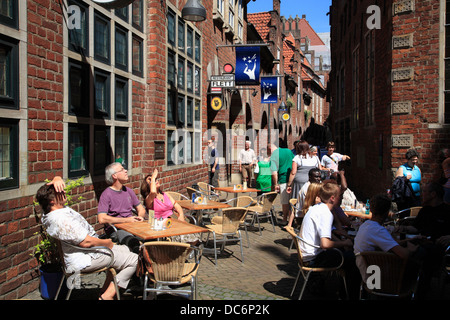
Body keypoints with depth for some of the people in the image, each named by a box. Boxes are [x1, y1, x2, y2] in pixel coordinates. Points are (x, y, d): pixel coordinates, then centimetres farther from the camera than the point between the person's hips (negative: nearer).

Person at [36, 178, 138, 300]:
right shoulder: (61, 220, -29)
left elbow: (57, 180, 14)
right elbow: (86, 242, -28)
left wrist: (58, 180, -11)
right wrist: (107, 243, -12)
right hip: (84, 260, -11)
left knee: (124, 250, 22)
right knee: (134, 260, -9)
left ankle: (105, 291, 21)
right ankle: (107, 296, -5)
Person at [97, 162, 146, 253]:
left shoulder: (128, 191, 18)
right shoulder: (106, 194, -2)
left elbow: (141, 209, 26)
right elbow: (102, 219, -14)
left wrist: (140, 217, 1)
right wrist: (126, 220, -13)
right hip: (115, 228, -6)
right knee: (134, 242, -37)